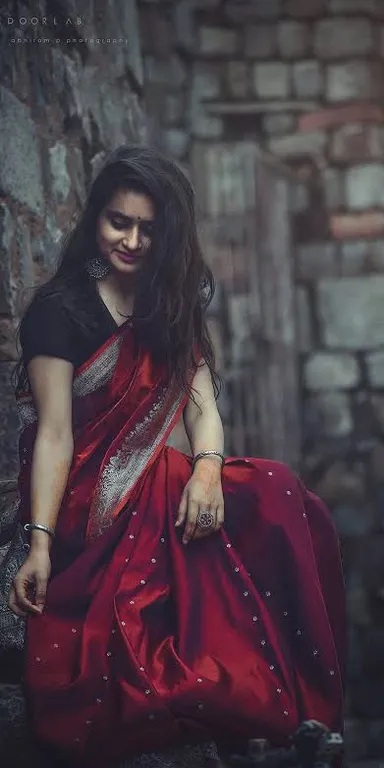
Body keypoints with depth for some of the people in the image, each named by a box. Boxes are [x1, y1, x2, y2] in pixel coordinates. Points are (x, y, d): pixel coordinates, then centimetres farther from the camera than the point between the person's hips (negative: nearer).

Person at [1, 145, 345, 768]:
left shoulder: (174, 304, 12)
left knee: (281, 501, -21)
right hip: (88, 501, -6)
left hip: (159, 484, 6)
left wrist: (208, 468, -20)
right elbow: (54, 433, -11)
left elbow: (201, 402, 3)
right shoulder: (60, 310, -5)